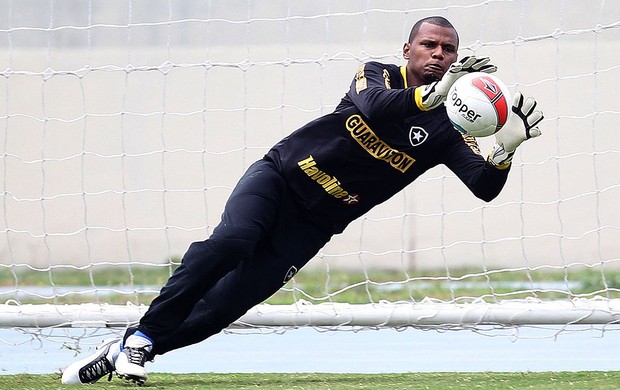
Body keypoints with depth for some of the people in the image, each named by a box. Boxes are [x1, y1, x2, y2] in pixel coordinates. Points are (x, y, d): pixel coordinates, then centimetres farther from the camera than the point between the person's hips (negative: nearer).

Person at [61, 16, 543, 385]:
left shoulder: (446, 130, 0)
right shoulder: (379, 75, -3)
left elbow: (485, 187, -13)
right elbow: (371, 107, -28)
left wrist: (505, 148, -34)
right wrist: (431, 95, -44)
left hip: (309, 228, 2)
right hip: (277, 176, -2)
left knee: (220, 310, -8)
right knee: (232, 241, -32)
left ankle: (125, 349, 4)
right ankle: (141, 335, -24)